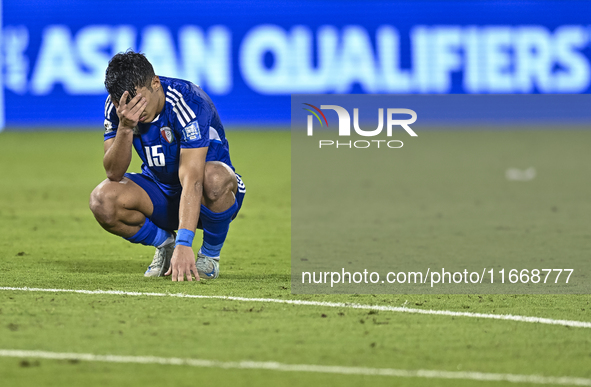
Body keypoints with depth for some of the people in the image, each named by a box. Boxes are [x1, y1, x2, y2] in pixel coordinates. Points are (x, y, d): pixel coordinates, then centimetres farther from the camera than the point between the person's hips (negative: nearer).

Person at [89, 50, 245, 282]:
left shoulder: (189, 103, -30)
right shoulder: (117, 105, -14)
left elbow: (191, 181, -38)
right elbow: (114, 173, -19)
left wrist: (184, 244, -48)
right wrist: (125, 128, -36)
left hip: (200, 197, -4)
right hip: (160, 194, 4)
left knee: (214, 177, -40)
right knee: (102, 200, -25)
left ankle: (210, 254, -10)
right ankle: (164, 243, 4)